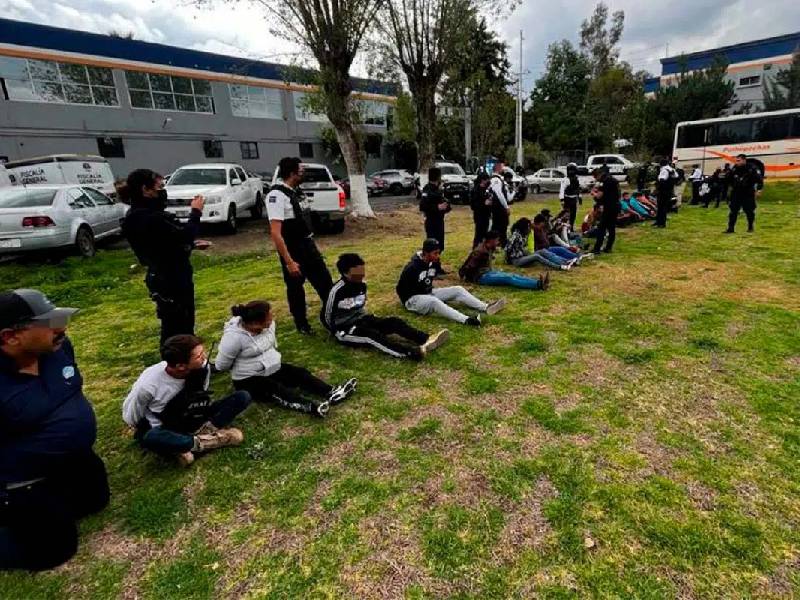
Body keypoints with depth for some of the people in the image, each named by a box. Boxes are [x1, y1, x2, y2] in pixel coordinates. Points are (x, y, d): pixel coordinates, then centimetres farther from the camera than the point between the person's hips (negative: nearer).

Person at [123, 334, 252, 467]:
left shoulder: (202, 367, -19)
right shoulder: (148, 384, -27)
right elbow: (130, 416, -10)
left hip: (193, 421, 3)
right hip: (164, 429, -3)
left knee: (243, 397, -15)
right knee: (150, 438, -42)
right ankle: (208, 440, -25)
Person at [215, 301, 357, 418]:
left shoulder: (269, 324, -5)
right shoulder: (234, 337, -25)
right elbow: (221, 366, -15)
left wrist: (271, 359, 8)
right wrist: (241, 367, -3)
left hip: (273, 368, 7)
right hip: (249, 380, -6)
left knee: (300, 373, -17)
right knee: (276, 390, -33)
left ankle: (331, 393, -35)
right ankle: (312, 407, -53)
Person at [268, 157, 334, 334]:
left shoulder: (296, 190, 6)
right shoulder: (277, 195, -21)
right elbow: (275, 233, -25)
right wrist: (289, 262, -27)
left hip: (307, 244, 8)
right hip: (292, 249, -8)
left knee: (324, 279, 14)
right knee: (295, 287, 8)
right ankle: (302, 324, 26)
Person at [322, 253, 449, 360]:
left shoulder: (362, 285, 3)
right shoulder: (337, 291, -19)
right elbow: (326, 317, -11)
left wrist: (367, 318, 10)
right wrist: (337, 332, -7)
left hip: (361, 320, 8)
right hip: (344, 329, -8)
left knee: (393, 322, -16)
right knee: (372, 335, -36)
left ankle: (427, 340, -36)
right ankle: (415, 352, -57)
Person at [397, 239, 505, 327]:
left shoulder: (434, 262, 0)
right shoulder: (412, 267, -24)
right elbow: (400, 289, -19)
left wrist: (430, 289, 10)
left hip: (428, 293, 9)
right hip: (412, 299, -8)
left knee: (458, 290, -6)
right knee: (434, 301, -39)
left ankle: (486, 308, -21)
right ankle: (466, 320, -55)